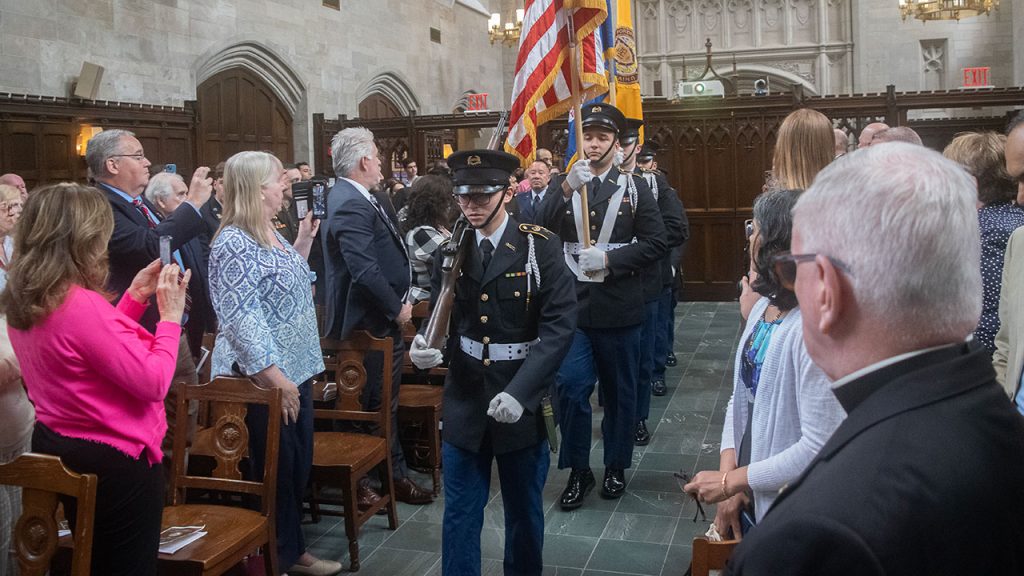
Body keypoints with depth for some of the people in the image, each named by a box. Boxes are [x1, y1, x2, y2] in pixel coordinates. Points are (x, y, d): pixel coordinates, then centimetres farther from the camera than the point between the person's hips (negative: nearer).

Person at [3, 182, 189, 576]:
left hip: (57, 447, 9)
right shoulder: (82, 305, -28)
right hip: (114, 461, -9)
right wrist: (170, 316, -14)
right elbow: (153, 382, -25)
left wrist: (134, 297, 8)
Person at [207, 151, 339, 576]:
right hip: (263, 378, -9)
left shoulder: (270, 233, 11)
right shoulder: (234, 244, -18)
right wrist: (275, 376, -26)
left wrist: (304, 240, 17)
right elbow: (242, 319, -24)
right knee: (276, 469, 3)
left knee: (299, 463, 17)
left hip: (295, 368, 9)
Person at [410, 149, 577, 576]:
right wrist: (426, 345, -18)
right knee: (459, 515, 9)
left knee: (524, 510, 16)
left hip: (522, 400, -2)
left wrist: (519, 391, -24)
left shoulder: (541, 247, -9)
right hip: (464, 398, 2)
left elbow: (559, 324, -15)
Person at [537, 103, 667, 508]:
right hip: (572, 305, 0)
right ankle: (578, 471, 13)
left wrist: (610, 259, -15)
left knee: (620, 391, 11)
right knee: (570, 387, -4)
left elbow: (656, 242, -3)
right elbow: (541, 231, -10)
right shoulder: (562, 187, 8)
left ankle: (616, 467, 28)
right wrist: (566, 189, -24)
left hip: (619, 307, 0)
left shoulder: (634, 187, 5)